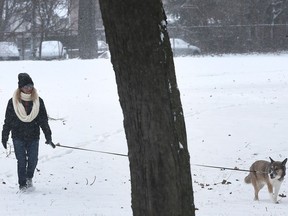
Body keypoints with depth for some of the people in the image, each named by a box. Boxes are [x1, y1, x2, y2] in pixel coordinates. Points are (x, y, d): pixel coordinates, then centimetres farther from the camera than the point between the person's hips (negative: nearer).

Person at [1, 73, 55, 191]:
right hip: (18, 137, -1)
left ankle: (29, 178, 30)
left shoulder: (38, 101, 0)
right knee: (21, 161, 0)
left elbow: (43, 120, 4)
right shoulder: (13, 102, -4)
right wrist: (4, 137, 3)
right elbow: (8, 121, 3)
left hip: (34, 137, 1)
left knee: (33, 160, 2)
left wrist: (48, 137, 0)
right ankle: (22, 184, 13)